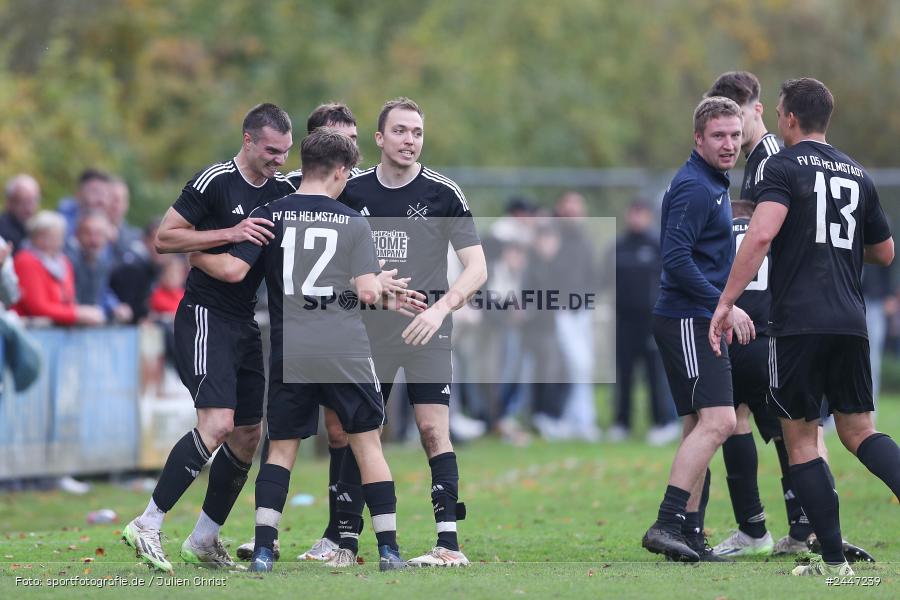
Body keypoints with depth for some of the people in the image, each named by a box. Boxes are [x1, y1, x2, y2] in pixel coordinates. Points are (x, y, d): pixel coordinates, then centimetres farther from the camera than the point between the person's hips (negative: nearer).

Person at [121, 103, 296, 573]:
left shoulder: (282, 190, 8)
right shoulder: (215, 181, -12)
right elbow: (164, 237, -12)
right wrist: (231, 234, -21)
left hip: (245, 324, 8)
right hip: (205, 318, -8)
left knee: (247, 437, 6)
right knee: (217, 424, -21)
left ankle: (203, 541, 18)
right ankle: (147, 525, -15)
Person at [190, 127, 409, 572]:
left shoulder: (270, 215, 1)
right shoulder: (354, 224, 1)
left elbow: (233, 269, -7)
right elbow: (368, 293, -4)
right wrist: (383, 286, 19)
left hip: (290, 353, 1)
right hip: (346, 351, -1)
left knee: (281, 447, 11)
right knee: (367, 443, 9)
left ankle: (264, 549, 0)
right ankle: (388, 548, 7)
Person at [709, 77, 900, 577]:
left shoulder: (781, 167, -4)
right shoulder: (858, 174, 15)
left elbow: (761, 234, -20)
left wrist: (726, 302, -18)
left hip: (798, 323, -5)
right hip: (850, 322, 5)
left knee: (800, 439, 4)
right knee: (858, 429, 13)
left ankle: (834, 562, 0)